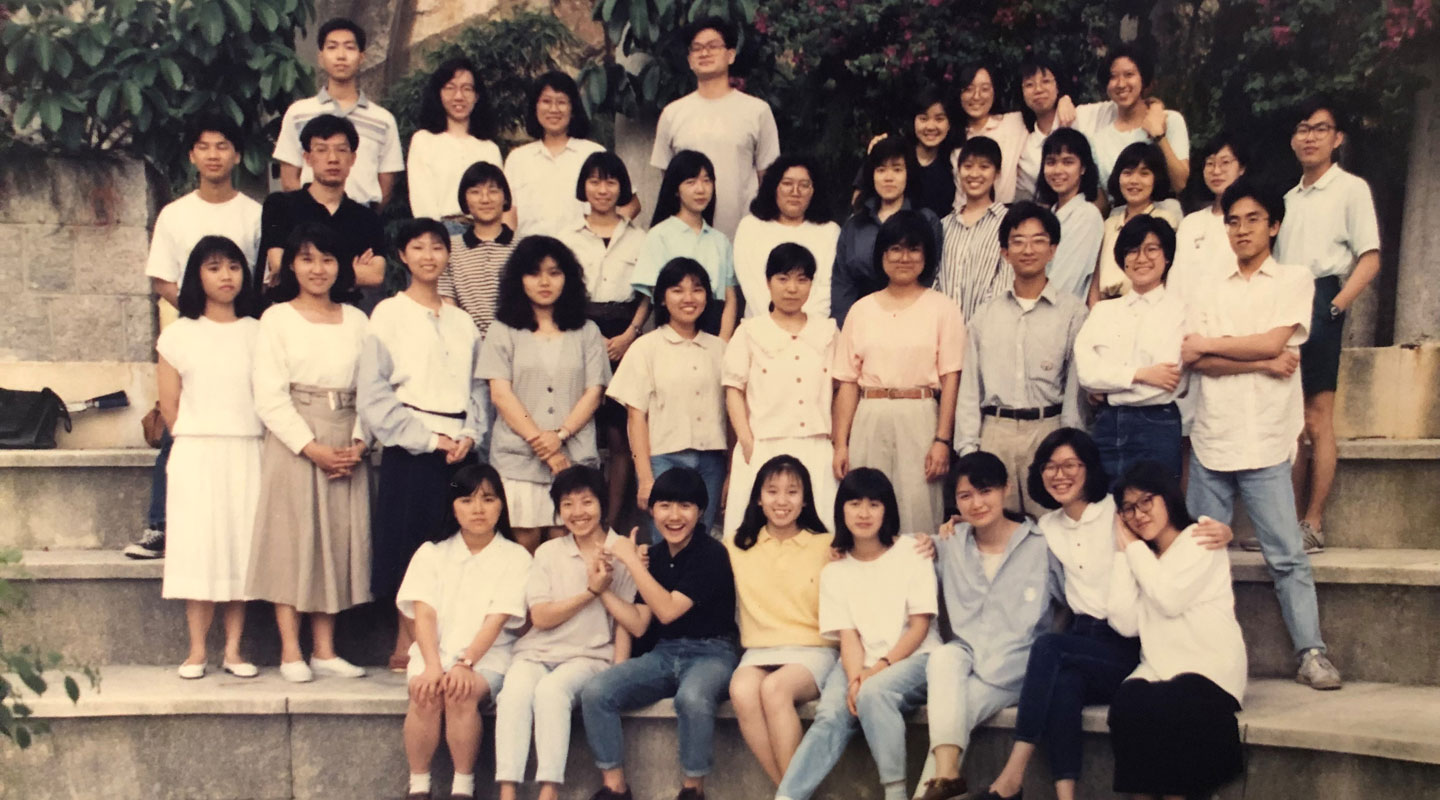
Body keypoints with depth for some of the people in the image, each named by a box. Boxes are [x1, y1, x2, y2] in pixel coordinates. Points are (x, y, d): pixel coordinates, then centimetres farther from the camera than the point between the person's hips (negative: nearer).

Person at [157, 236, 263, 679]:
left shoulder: (257, 332, 7)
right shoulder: (179, 335, 5)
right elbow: (169, 405, 4)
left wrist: (243, 440, -3)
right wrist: (199, 441, 0)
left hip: (246, 455, 1)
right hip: (195, 455, -1)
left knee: (242, 546, 1)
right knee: (198, 546, -2)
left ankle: (234, 650, 8)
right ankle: (197, 650, 6)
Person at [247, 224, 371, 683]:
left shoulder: (356, 320, 12)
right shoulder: (277, 318, 1)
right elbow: (270, 396, -6)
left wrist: (359, 443, -9)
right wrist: (311, 447, -14)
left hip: (346, 449, 4)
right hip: (293, 444, -3)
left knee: (338, 541, 5)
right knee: (292, 541, -2)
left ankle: (325, 650, 12)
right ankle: (290, 652, 6)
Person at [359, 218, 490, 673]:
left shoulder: (462, 321, 15)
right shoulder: (388, 315, 1)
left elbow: (479, 387, 13)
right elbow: (373, 396, -6)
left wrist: (470, 434, -6)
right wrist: (430, 439, -11)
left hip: (460, 448, 4)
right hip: (410, 449, -4)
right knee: (410, 546, -4)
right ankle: (406, 645, 6)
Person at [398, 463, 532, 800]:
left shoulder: (515, 557, 3)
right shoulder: (432, 552, 9)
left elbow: (496, 620, -7)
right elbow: (424, 614, -3)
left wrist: (466, 663, -22)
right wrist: (432, 665, -19)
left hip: (486, 656, -2)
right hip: (434, 652, 2)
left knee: (462, 693, -32)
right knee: (426, 692, -30)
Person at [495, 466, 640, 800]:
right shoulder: (548, 552, 12)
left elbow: (626, 622, 2)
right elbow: (541, 616, 1)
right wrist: (591, 591, -9)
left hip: (590, 656, -2)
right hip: (538, 651, 2)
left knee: (552, 689, -34)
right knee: (514, 692, -30)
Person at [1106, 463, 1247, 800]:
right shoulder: (1139, 557, 21)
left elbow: (1170, 599, -11)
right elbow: (1125, 624, 4)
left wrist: (1134, 547, 1)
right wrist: (1123, 554, 7)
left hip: (1207, 669, -4)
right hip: (1157, 671, 4)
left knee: (1159, 709, -33)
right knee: (1125, 706, -29)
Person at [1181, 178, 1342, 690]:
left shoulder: (1295, 280, 5)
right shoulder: (1209, 288, 12)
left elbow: (1274, 341, -10)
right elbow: (1193, 362, -1)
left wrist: (1208, 345, -1)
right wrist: (1263, 363, -10)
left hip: (1265, 442, -3)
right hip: (1211, 437, 3)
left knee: (1287, 555, -3)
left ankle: (1311, 653, 6)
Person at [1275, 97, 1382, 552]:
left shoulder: (1351, 189, 3)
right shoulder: (1289, 199, 21)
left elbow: (1370, 260, -5)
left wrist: (1334, 307, -17)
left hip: (1319, 301, -6)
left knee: (1316, 418, -7)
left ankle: (1314, 526, -5)